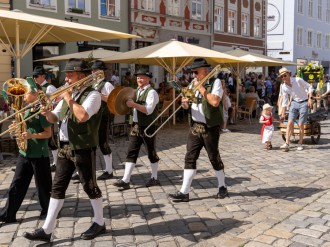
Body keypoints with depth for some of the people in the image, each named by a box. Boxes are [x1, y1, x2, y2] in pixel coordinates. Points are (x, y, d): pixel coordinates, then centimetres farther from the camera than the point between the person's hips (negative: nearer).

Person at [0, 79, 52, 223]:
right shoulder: (27, 110, 12)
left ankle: (48, 210, 24)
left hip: (39, 154, -8)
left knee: (43, 185, 6)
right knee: (16, 184, 8)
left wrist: (30, 136, -25)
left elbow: (48, 133, -15)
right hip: (24, 152, 8)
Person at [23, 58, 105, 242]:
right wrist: (47, 113, -7)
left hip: (83, 149, -7)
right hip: (65, 148, 8)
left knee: (89, 186, 5)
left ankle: (99, 223, 23)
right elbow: (55, 118, 15)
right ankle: (47, 230, 12)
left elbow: (82, 116, -28)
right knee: (57, 187, 7)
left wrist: (69, 99, -15)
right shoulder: (68, 94, 14)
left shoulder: (92, 94, -11)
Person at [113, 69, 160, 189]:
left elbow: (148, 110, -23)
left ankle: (154, 178, 21)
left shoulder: (151, 92, -12)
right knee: (131, 153, 2)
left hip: (148, 127, -7)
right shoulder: (136, 91, 13)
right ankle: (125, 180, 3)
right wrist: (129, 104, 1)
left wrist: (133, 104, -27)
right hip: (136, 126, 7)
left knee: (151, 153, 6)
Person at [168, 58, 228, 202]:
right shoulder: (194, 84, 12)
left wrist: (201, 88, -16)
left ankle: (222, 187, 25)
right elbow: (187, 105, 14)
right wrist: (185, 103, -9)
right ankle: (184, 192, 3)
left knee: (214, 158, 6)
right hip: (195, 127, 6)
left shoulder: (215, 82, -7)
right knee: (190, 158, 1)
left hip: (210, 128, -5)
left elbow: (215, 102, -23)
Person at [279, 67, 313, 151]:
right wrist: (283, 114, 5)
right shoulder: (284, 87, -3)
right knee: (290, 123, -9)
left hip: (304, 103, -4)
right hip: (294, 103, 4)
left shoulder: (298, 80, -16)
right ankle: (287, 144, -9)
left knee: (300, 125, -4)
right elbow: (284, 102, 4)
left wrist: (310, 98, -19)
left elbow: (309, 87, -8)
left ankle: (300, 144, 11)